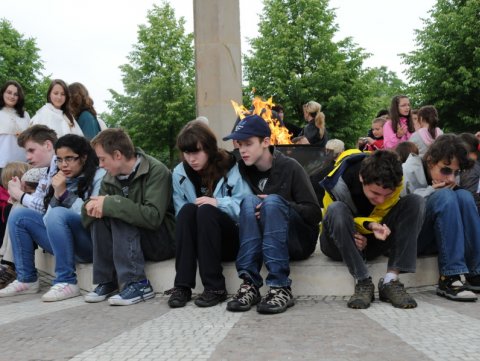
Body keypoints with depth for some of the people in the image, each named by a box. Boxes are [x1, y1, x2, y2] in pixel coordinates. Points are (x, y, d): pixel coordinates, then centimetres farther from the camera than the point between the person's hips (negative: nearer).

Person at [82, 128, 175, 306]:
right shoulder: (111, 178, 2)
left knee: (118, 215, -26)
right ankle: (106, 282, -12)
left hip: (164, 241, -6)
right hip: (133, 241, 7)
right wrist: (92, 207, -22)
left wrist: (111, 203, -30)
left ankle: (138, 284, -26)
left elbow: (153, 216, -31)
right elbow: (87, 219, 2)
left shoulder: (156, 171, -18)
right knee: (99, 215, -15)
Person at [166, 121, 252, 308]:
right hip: (197, 240, 3)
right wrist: (191, 215, -21)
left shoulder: (231, 168, -7)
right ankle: (182, 285, -32)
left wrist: (219, 203, -25)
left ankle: (215, 288, -31)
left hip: (232, 239, -3)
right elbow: (180, 213, -1)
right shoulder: (180, 173, 3)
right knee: (187, 210, -26)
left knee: (205, 210, -30)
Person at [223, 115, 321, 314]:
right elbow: (242, 210, 8)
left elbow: (314, 213, -9)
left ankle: (281, 288, -38)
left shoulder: (290, 167, -6)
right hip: (261, 241, 3)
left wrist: (282, 206, -23)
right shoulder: (243, 170, 5)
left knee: (273, 201, -29)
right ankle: (249, 285, -36)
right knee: (249, 202, -23)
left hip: (297, 241, -3)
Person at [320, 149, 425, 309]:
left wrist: (371, 225, -30)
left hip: (372, 240, 3)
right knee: (337, 209, -37)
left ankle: (390, 281, -26)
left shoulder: (395, 183, -17)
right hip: (342, 244, -3)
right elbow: (333, 218, -12)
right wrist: (370, 224, -31)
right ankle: (363, 283, -28)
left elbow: (379, 217, -5)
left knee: (415, 202, -19)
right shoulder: (339, 182, -27)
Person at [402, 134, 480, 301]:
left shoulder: (446, 180, 4)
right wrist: (430, 192, -22)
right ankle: (449, 278, -30)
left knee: (464, 196, -15)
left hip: (433, 239, 7)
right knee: (444, 196, -27)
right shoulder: (407, 174, -16)